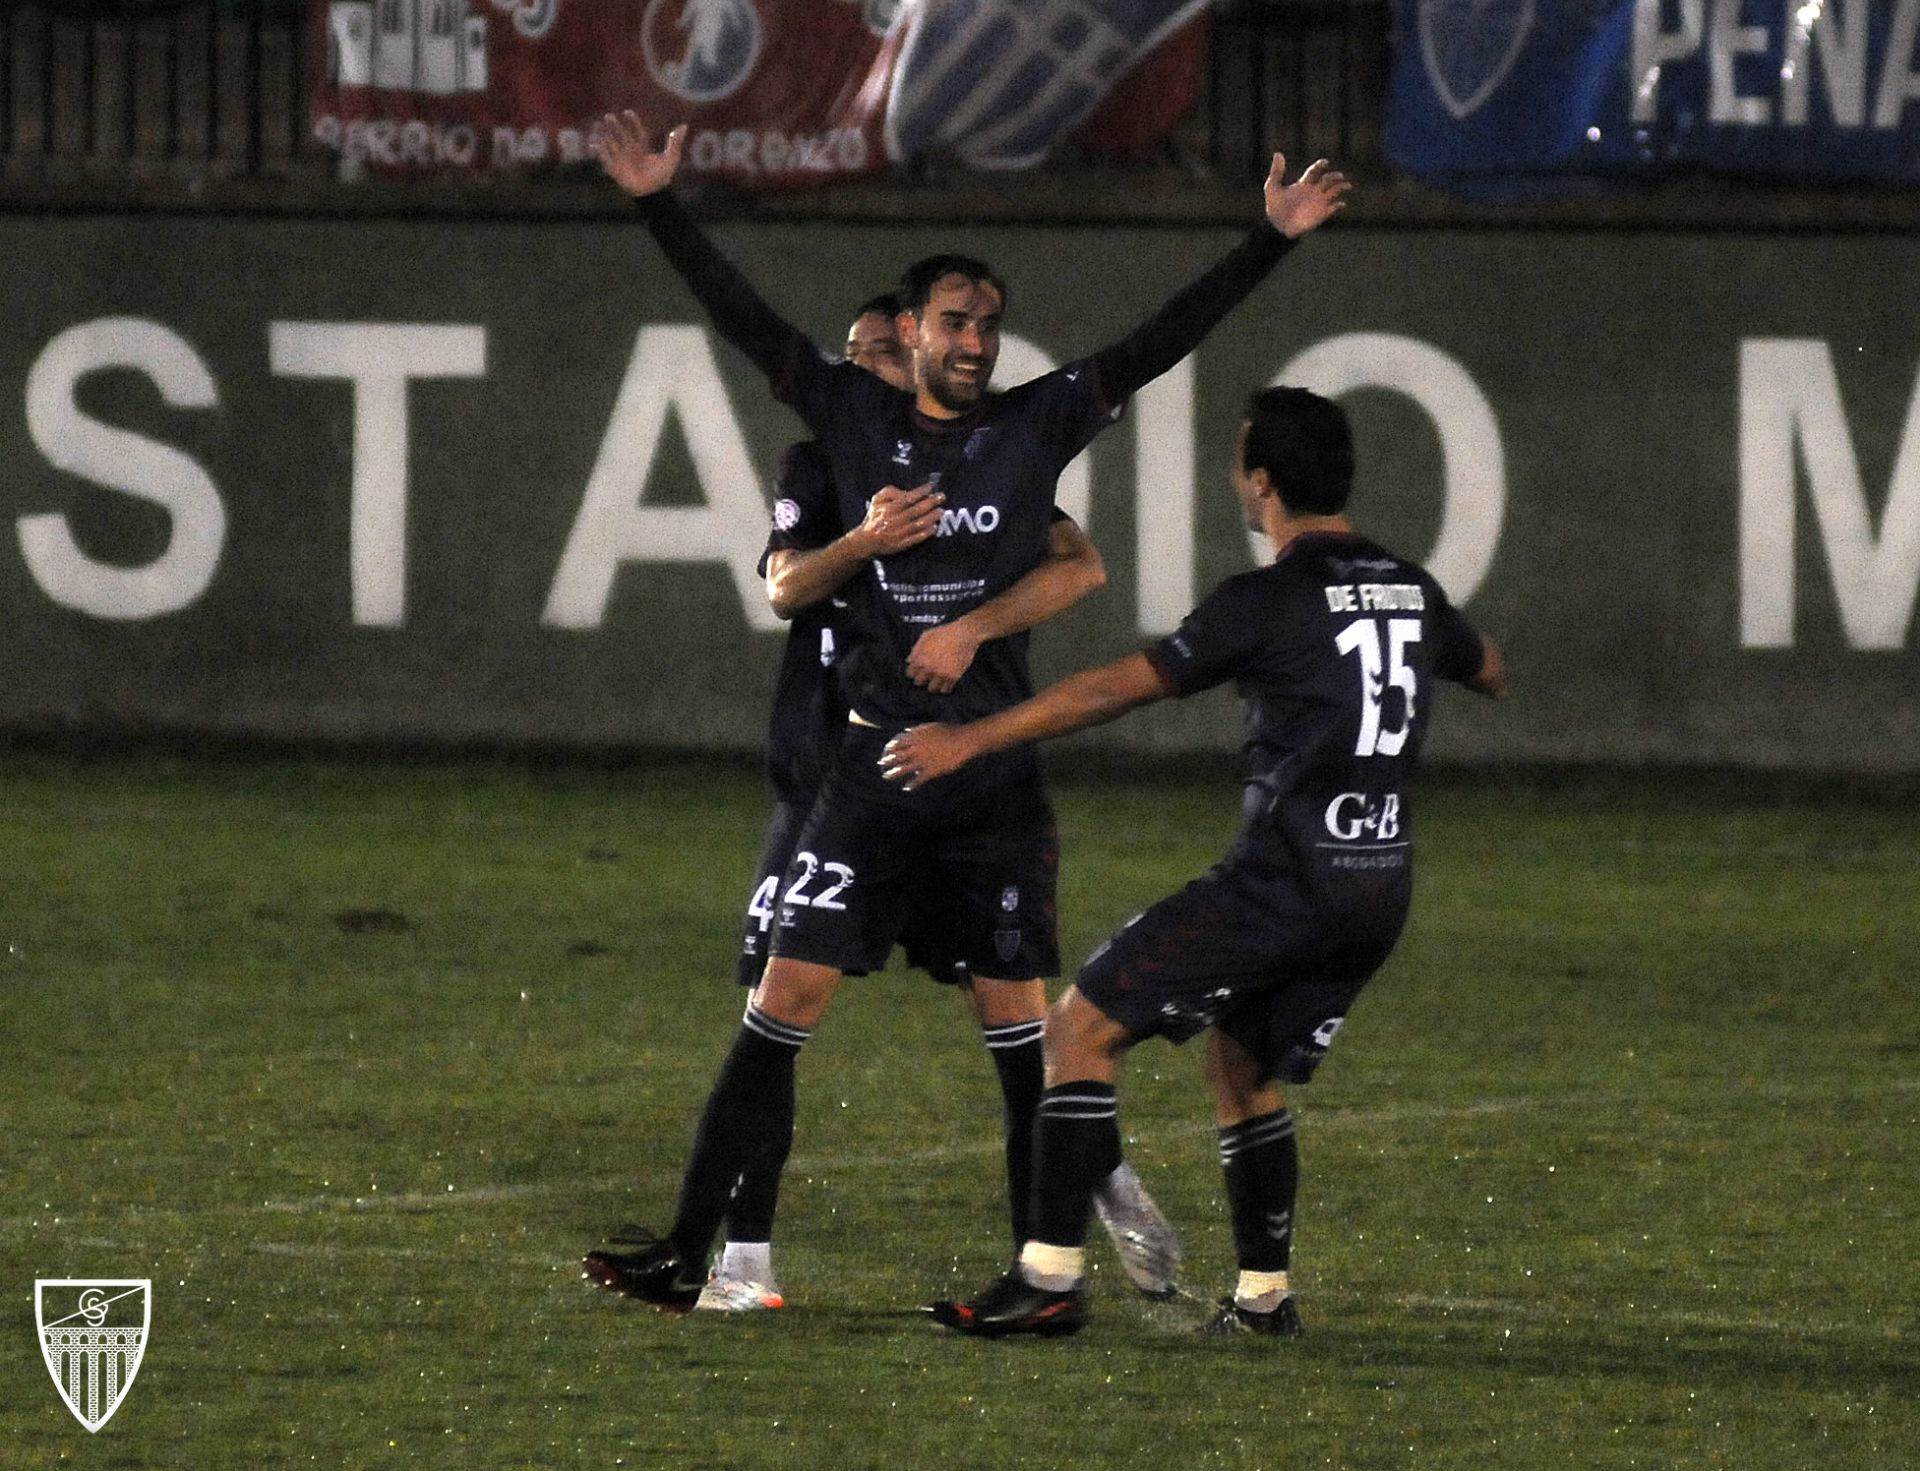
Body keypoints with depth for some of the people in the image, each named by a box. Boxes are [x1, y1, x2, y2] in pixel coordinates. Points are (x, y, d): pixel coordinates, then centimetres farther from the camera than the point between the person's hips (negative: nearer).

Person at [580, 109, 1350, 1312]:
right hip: (878, 759, 0)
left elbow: (1164, 343, 2)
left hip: (998, 775, 0)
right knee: (783, 1005, -4)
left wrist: (1273, 241, -3)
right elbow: (744, 318, 4)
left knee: (1022, 1024, 2)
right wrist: (663, 207, -3)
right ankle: (689, 1254, -3)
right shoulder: (854, 419, 5)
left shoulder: (1038, 426, 3)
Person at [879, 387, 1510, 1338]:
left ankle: (1051, 1278, -10)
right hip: (1380, 893, 8)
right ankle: (1263, 1295, 25)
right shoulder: (1409, 589, 11)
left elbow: (1118, 689, -9)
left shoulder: (1270, 601, -11)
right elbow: (1489, 673, 32)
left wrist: (970, 741, -4)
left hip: (1285, 882, -8)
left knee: (1083, 1025, -4)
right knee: (1244, 1064, 26)